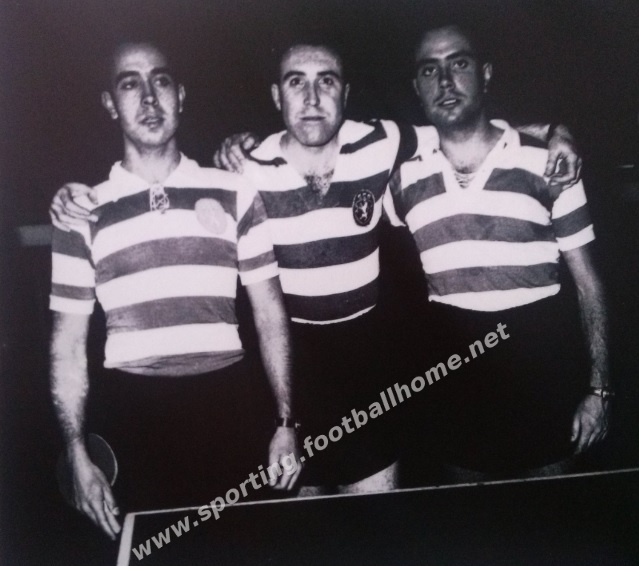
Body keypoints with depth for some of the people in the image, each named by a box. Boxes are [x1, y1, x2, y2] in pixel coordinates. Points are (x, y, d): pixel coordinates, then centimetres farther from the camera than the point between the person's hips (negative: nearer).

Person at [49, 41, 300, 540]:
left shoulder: (234, 195, 4)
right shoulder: (82, 213, 3)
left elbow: (269, 310, 6)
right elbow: (69, 341, 6)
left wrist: (285, 421, 2)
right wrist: (77, 454, 1)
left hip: (228, 402, 0)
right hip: (136, 413, 0)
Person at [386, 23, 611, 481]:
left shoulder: (545, 162, -4)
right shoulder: (402, 171, -1)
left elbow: (587, 278, 0)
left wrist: (599, 387, -3)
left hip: (545, 364, -1)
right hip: (455, 369, 2)